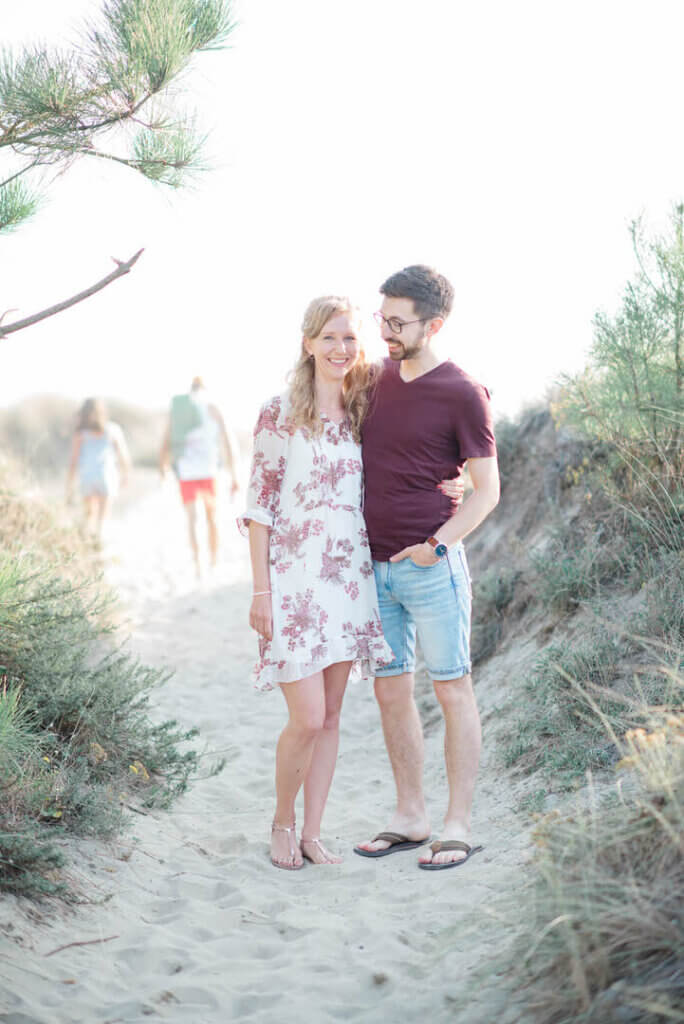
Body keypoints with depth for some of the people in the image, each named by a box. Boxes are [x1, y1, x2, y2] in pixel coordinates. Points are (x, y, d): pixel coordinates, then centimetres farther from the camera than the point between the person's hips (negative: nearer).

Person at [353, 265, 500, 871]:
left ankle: (458, 826, 10)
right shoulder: (377, 379, 10)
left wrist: (438, 543, -16)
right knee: (391, 691, 10)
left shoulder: (462, 395, -8)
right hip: (375, 566, 6)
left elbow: (487, 490, -6)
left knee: (452, 688, 2)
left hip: (433, 568, -6)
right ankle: (410, 817, 22)